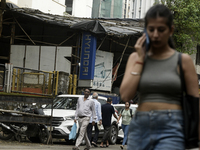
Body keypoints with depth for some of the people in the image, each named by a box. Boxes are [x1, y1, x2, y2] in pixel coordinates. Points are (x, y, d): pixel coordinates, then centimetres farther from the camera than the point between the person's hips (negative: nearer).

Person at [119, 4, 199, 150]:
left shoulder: (183, 60, 2)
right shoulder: (136, 57, 10)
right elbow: (125, 95, -2)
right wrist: (140, 59, -1)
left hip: (171, 130, -4)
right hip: (140, 127, 4)